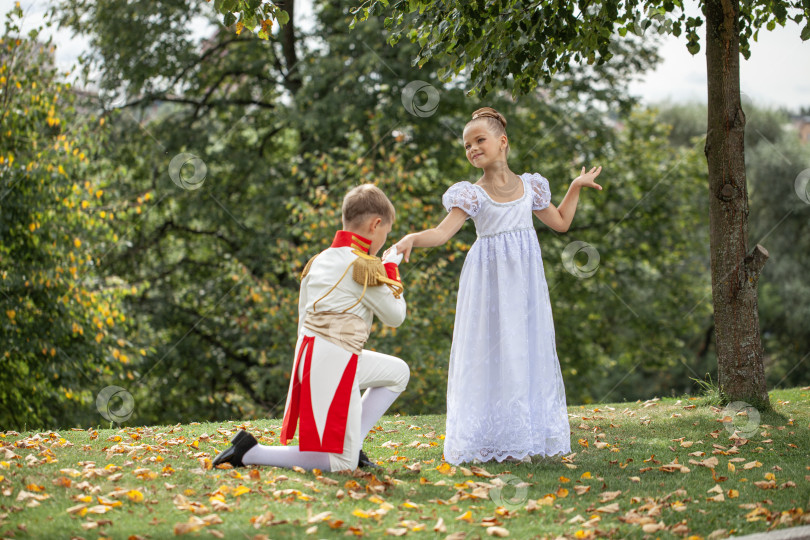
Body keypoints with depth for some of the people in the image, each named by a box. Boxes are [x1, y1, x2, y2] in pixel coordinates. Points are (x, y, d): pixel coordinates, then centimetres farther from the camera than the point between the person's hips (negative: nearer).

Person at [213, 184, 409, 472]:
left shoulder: (318, 261, 15)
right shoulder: (363, 266, -10)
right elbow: (395, 315, -1)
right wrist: (391, 271, 12)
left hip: (308, 354, 9)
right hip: (334, 361, -9)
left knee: (398, 372, 25)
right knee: (341, 464, -5)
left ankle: (351, 443, 16)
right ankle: (249, 452, -8)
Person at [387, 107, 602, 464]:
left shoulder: (530, 186, 9)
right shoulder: (471, 194, -3)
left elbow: (560, 223, 21)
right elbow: (443, 232, -14)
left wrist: (576, 186, 19)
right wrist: (411, 239, -31)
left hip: (525, 278, 3)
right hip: (489, 280, -3)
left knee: (527, 351, 4)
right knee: (489, 353, -4)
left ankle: (523, 439, 12)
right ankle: (486, 441, 0)